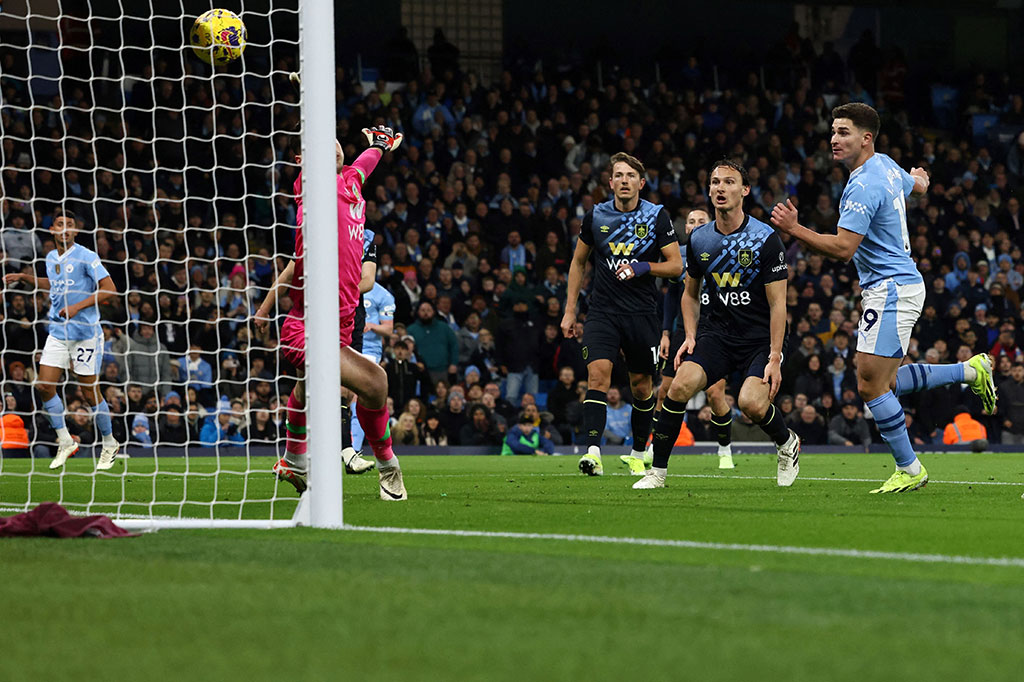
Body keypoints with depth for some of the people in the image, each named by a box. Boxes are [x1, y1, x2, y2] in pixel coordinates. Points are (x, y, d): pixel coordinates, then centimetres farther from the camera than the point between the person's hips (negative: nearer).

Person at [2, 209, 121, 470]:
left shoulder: (85, 257, -11)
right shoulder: (51, 258, 9)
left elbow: (109, 289, -15)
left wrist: (78, 306, -22)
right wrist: (24, 278, 20)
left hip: (85, 332, -6)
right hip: (58, 331, 6)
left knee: (90, 391, -1)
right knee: (44, 386, -3)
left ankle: (109, 444, 16)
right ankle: (65, 441, 12)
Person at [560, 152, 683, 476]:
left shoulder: (657, 216, -1)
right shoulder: (596, 216, 4)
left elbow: (675, 265, 0)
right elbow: (578, 261, 16)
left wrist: (643, 267, -19)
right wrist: (569, 310, 12)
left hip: (642, 313, 0)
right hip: (603, 312, 0)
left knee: (641, 386, 7)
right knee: (598, 374, -19)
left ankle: (638, 454, 27)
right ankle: (593, 453, -27)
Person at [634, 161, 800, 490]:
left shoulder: (766, 239, -11)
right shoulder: (699, 239, 3)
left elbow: (777, 304, -10)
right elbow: (690, 293, 18)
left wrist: (774, 357, -16)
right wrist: (690, 336, 3)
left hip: (760, 337, -4)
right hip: (717, 333, 4)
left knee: (752, 404, -26)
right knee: (681, 385, -22)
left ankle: (788, 444, 10)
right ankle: (657, 471, -10)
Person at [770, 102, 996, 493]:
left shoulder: (863, 187, -21)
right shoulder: (886, 166, 8)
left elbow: (842, 249, -26)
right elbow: (918, 186, 31)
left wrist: (794, 230, -28)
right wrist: (919, 177, 55)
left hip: (892, 292, -10)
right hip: (890, 289, 10)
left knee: (871, 386, -7)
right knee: (884, 383, 16)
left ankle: (909, 469, 3)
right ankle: (971, 371, 25)